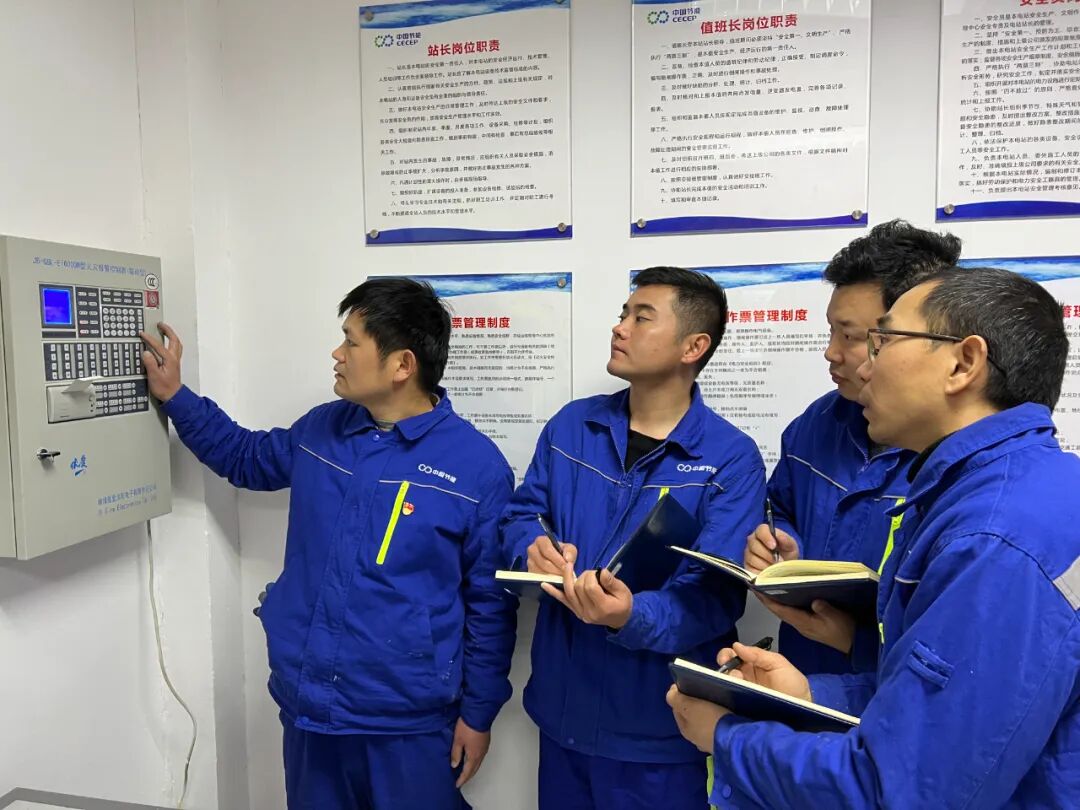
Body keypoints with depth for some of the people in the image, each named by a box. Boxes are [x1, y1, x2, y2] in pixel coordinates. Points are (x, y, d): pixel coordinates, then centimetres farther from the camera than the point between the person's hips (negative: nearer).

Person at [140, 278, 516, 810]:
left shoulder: (478, 466, -14)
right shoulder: (320, 430, 1)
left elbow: (490, 602, -8)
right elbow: (246, 458, 22)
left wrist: (478, 712, -4)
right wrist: (174, 396, 15)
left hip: (407, 721, -5)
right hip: (308, 705, 5)